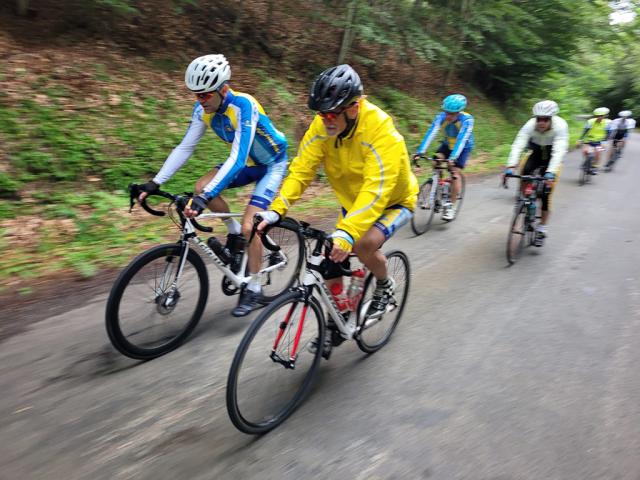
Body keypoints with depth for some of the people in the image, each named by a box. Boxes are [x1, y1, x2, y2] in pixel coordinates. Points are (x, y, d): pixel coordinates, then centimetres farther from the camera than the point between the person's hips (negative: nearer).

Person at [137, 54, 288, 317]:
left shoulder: (243, 106, -33)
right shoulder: (203, 108, -13)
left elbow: (237, 159, -42)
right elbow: (185, 148, -10)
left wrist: (206, 198, -50)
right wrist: (155, 182, -19)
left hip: (271, 164, -6)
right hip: (246, 163, 7)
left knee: (249, 226, -17)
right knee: (202, 187, -16)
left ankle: (254, 290, 2)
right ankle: (235, 234, 7)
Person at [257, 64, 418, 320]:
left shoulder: (382, 133, -33)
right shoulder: (322, 125, -18)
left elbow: (376, 191, -42)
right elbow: (301, 170, -21)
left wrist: (346, 233, -55)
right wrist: (276, 210, -34)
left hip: (393, 202, -5)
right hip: (353, 202, 5)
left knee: (365, 243, -30)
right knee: (332, 263, -1)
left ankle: (385, 285, 3)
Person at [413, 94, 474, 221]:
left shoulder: (467, 119, -32)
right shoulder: (441, 117, -24)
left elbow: (461, 139, -43)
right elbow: (430, 134, -34)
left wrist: (453, 157, -56)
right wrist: (420, 152, -45)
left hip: (464, 147, -3)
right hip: (447, 144, 4)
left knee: (455, 172, -17)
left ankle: (452, 206, -8)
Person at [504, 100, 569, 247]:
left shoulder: (560, 126, -32)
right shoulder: (530, 125, -27)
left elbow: (559, 151, -41)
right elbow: (518, 146, -37)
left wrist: (551, 172, -55)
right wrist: (510, 167, -52)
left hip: (552, 155, -2)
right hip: (537, 151, 3)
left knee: (546, 191, -11)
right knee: (524, 174, -28)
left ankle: (541, 229, -1)